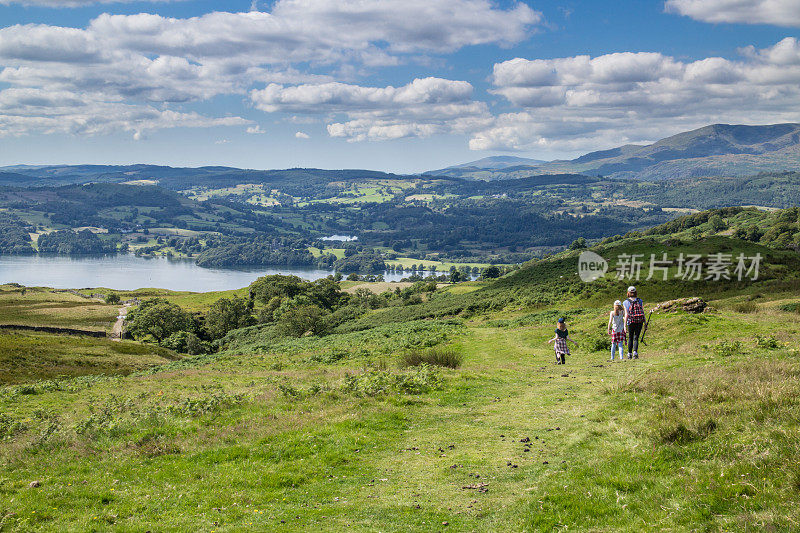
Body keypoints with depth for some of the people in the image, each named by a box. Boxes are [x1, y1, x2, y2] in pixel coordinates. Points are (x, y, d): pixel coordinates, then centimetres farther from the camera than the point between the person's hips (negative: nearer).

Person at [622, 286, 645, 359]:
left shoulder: (626, 302, -1)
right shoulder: (640, 301, 4)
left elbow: (626, 314, -7)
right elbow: (643, 312, 0)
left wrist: (625, 326, -6)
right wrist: (645, 323, 8)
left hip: (631, 322, -1)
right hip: (639, 322, 1)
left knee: (630, 338, 16)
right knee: (636, 338, 4)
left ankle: (629, 354, 17)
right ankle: (635, 353, -16)